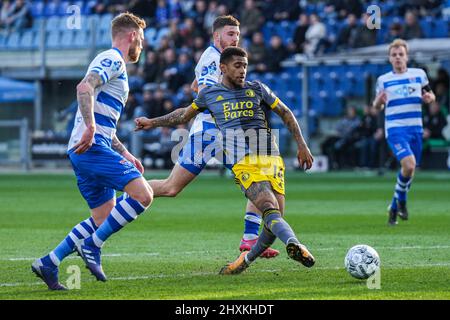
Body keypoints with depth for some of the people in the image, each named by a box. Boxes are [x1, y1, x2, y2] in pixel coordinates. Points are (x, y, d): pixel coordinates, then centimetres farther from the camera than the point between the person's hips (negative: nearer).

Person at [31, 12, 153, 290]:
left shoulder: (112, 63, 28)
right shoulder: (113, 60, -4)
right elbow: (84, 87, -24)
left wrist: (125, 155, 28)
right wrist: (90, 127, -32)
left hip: (86, 149, 10)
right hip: (93, 147, -10)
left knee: (104, 218, 11)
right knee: (143, 195, -17)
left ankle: (48, 264, 8)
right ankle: (92, 246, -12)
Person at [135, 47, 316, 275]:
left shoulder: (257, 89, 15)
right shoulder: (209, 95, 14)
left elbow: (286, 114, 22)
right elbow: (185, 114, 33)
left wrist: (301, 146, 15)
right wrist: (153, 123, 37)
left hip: (271, 159, 2)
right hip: (242, 164, -2)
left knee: (274, 221, -8)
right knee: (270, 209, -26)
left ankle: (246, 259, 12)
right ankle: (295, 245, -48)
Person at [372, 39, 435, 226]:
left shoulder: (419, 74, 9)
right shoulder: (383, 80, 7)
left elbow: (430, 95, 19)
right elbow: (377, 106, 14)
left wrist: (429, 98, -5)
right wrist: (378, 102, -10)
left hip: (415, 128, 3)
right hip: (395, 128, -3)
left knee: (410, 169, 6)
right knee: (409, 164, -24)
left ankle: (395, 207, 26)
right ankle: (401, 201, 1)